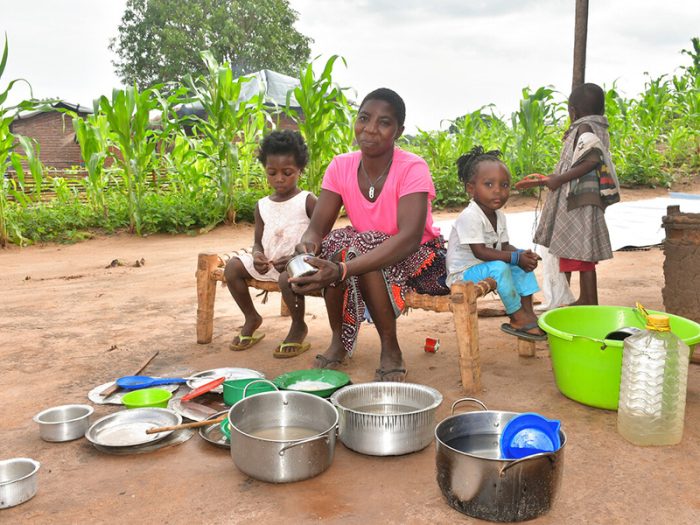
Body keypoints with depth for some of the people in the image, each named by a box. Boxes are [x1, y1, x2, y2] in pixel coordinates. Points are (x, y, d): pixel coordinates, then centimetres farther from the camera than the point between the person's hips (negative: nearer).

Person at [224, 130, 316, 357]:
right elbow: (258, 241, 12)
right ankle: (251, 318, 10)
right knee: (233, 266, -10)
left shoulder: (307, 201, -6)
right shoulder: (262, 206, 10)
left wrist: (296, 258, -24)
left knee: (289, 275, -36)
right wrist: (258, 256, -13)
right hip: (268, 263, 6)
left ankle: (298, 327, -7)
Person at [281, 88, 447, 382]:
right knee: (334, 243, -27)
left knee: (363, 244, -33)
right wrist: (306, 247, -41)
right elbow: (317, 227, -14)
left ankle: (391, 350, -17)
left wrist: (342, 271, -51)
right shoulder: (341, 166, -9)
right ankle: (339, 341, -7)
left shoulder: (412, 169, -23)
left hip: (419, 259, -4)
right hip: (365, 250, 5)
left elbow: (410, 238, -38)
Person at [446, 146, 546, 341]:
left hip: (485, 267, 9)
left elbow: (504, 246, 6)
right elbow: (479, 252, -28)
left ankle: (528, 312, -3)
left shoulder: (499, 216, 4)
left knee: (523, 267, 0)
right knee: (499, 268, -30)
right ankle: (518, 318, -18)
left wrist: (523, 254, -16)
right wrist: (515, 257, -28)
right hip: (463, 272, -9)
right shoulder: (470, 216, -25)